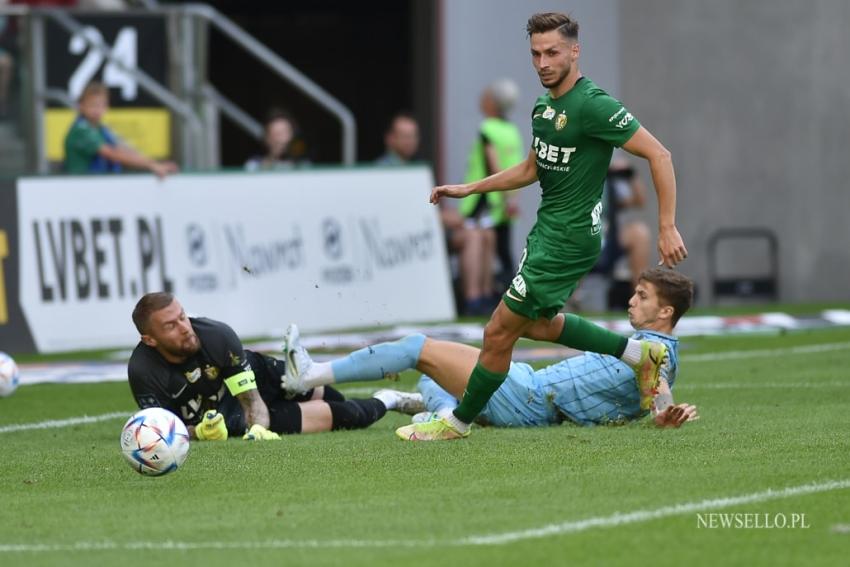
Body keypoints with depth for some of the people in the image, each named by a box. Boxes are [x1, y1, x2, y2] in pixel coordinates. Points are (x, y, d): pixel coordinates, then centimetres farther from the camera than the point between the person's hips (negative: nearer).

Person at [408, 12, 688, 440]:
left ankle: (458, 422, 15)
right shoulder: (545, 106, 7)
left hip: (567, 240, -10)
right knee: (536, 323, 26)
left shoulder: (591, 105, -21)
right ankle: (639, 353, 32)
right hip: (546, 230, 10)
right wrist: (468, 189, 19)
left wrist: (667, 227, -24)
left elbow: (658, 155, -21)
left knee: (499, 333, -3)